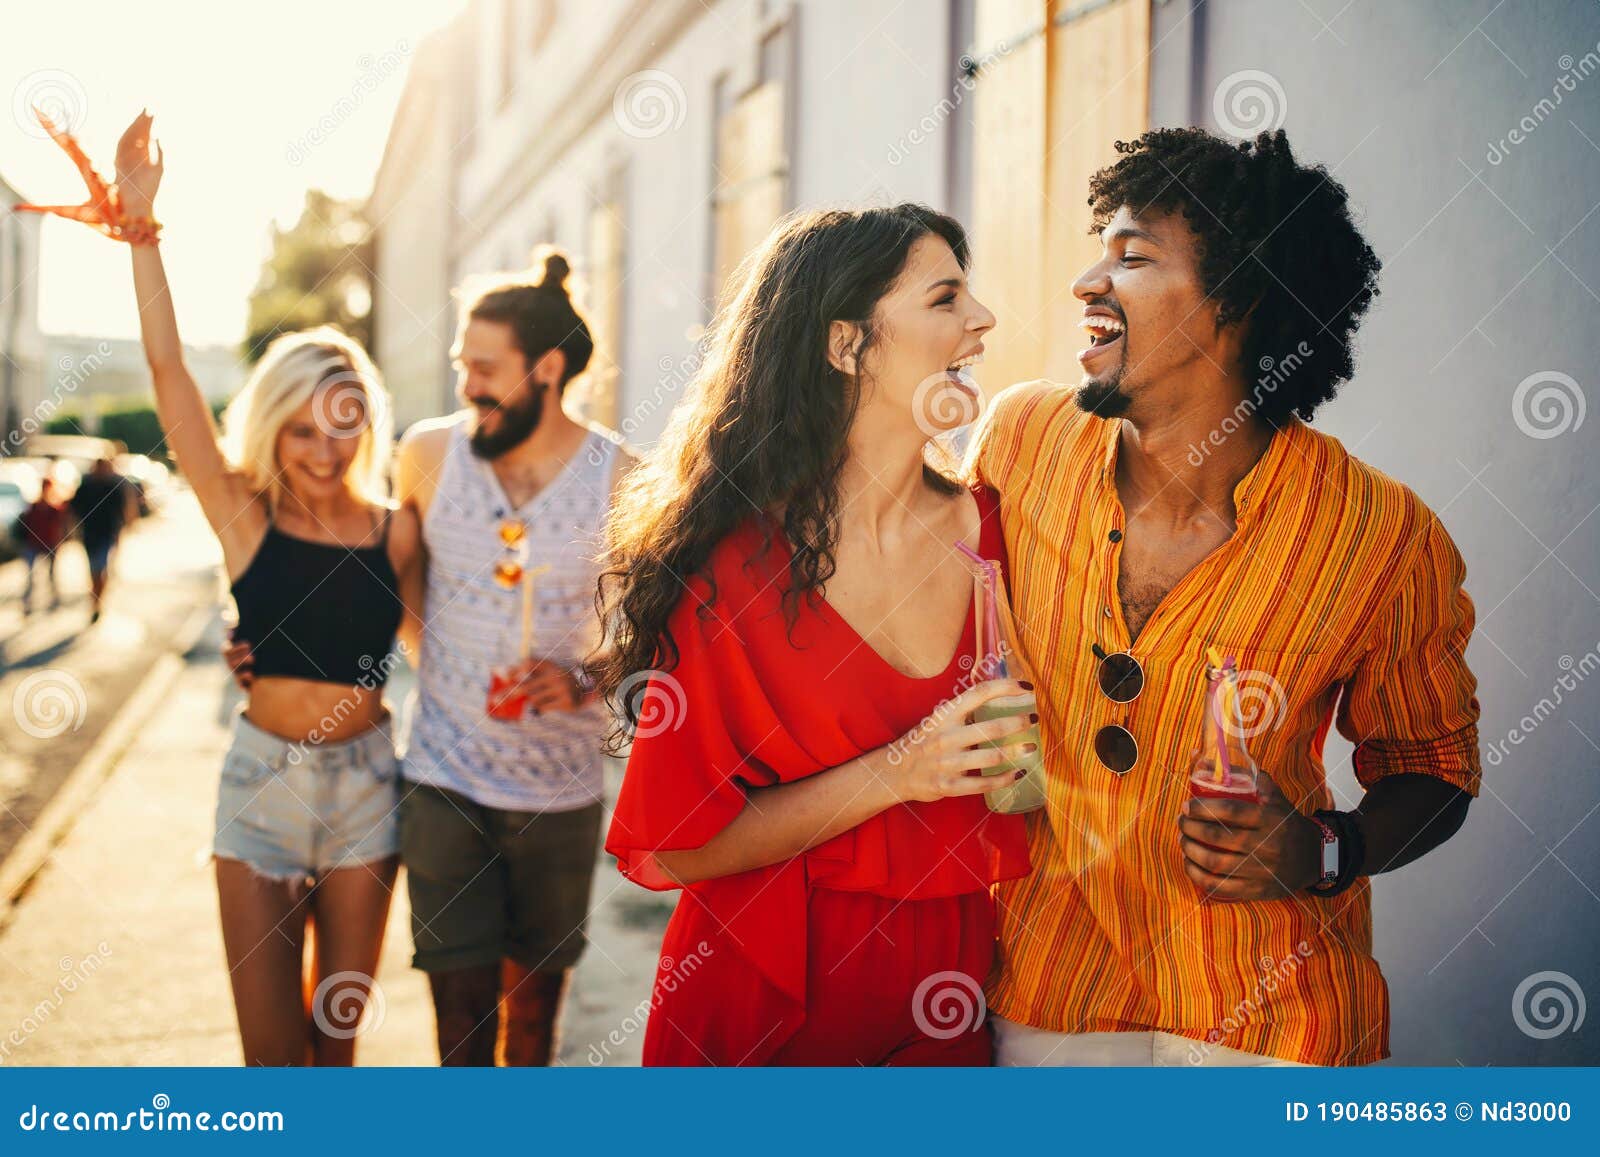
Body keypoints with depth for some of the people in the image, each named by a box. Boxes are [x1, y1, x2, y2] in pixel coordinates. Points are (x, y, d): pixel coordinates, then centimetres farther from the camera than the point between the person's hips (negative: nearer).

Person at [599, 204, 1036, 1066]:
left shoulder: (990, 530, -3)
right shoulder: (733, 562, -16)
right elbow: (671, 846, -15)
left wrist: (1014, 766, -9)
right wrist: (894, 776, -22)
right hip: (764, 1003, -4)